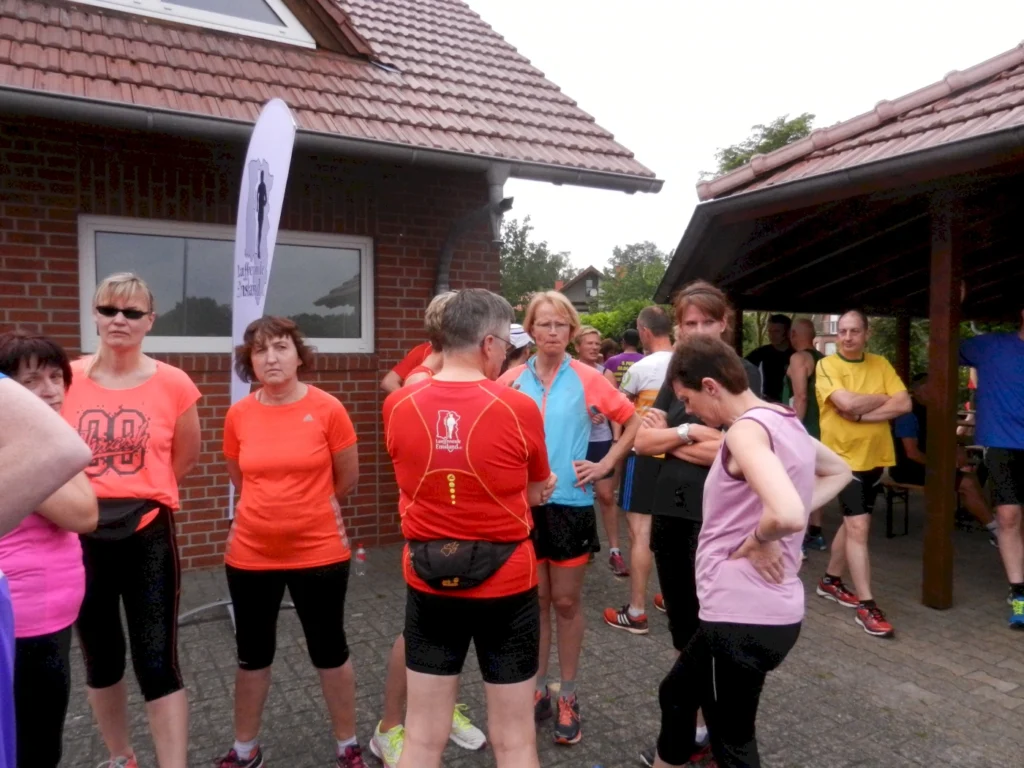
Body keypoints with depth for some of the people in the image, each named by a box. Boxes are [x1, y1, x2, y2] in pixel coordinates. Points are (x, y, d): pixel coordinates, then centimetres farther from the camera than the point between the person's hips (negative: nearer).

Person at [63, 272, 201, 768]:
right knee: (100, 659, 18)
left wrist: (140, 495, 9)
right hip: (80, 538, 3)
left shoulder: (173, 385, -8)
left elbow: (185, 457, 7)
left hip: (148, 536, -2)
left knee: (157, 663, -1)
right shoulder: (66, 380, -4)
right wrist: (87, 498, 8)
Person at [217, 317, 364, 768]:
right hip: (250, 554, 3)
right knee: (252, 654, 19)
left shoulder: (328, 409, -12)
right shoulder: (238, 415, -4)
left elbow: (347, 478, 0)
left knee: (329, 650, 13)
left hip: (319, 553, -2)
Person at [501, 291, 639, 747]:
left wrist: (606, 465, -3)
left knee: (566, 602, 10)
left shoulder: (587, 380, -5)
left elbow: (633, 421, 3)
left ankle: (568, 697, 27)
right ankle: (538, 690, 31)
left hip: (570, 504, -1)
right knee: (534, 601, 14)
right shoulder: (511, 382, -2)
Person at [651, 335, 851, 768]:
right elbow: (839, 472, 25)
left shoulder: (746, 429, -20)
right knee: (676, 693, 27)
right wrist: (786, 522, 12)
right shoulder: (785, 422, 8)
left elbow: (787, 515, -36)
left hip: (742, 615, -9)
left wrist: (758, 539, -15)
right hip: (769, 609, 10)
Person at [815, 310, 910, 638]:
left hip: (875, 456, 6)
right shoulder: (826, 366, -8)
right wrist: (883, 398, -7)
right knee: (859, 526, -10)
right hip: (844, 456, -5)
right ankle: (867, 606, -4)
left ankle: (830, 580, 34)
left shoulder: (881, 364, 5)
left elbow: (904, 404, -7)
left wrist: (860, 414, -18)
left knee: (853, 522, 16)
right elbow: (846, 402, -23)